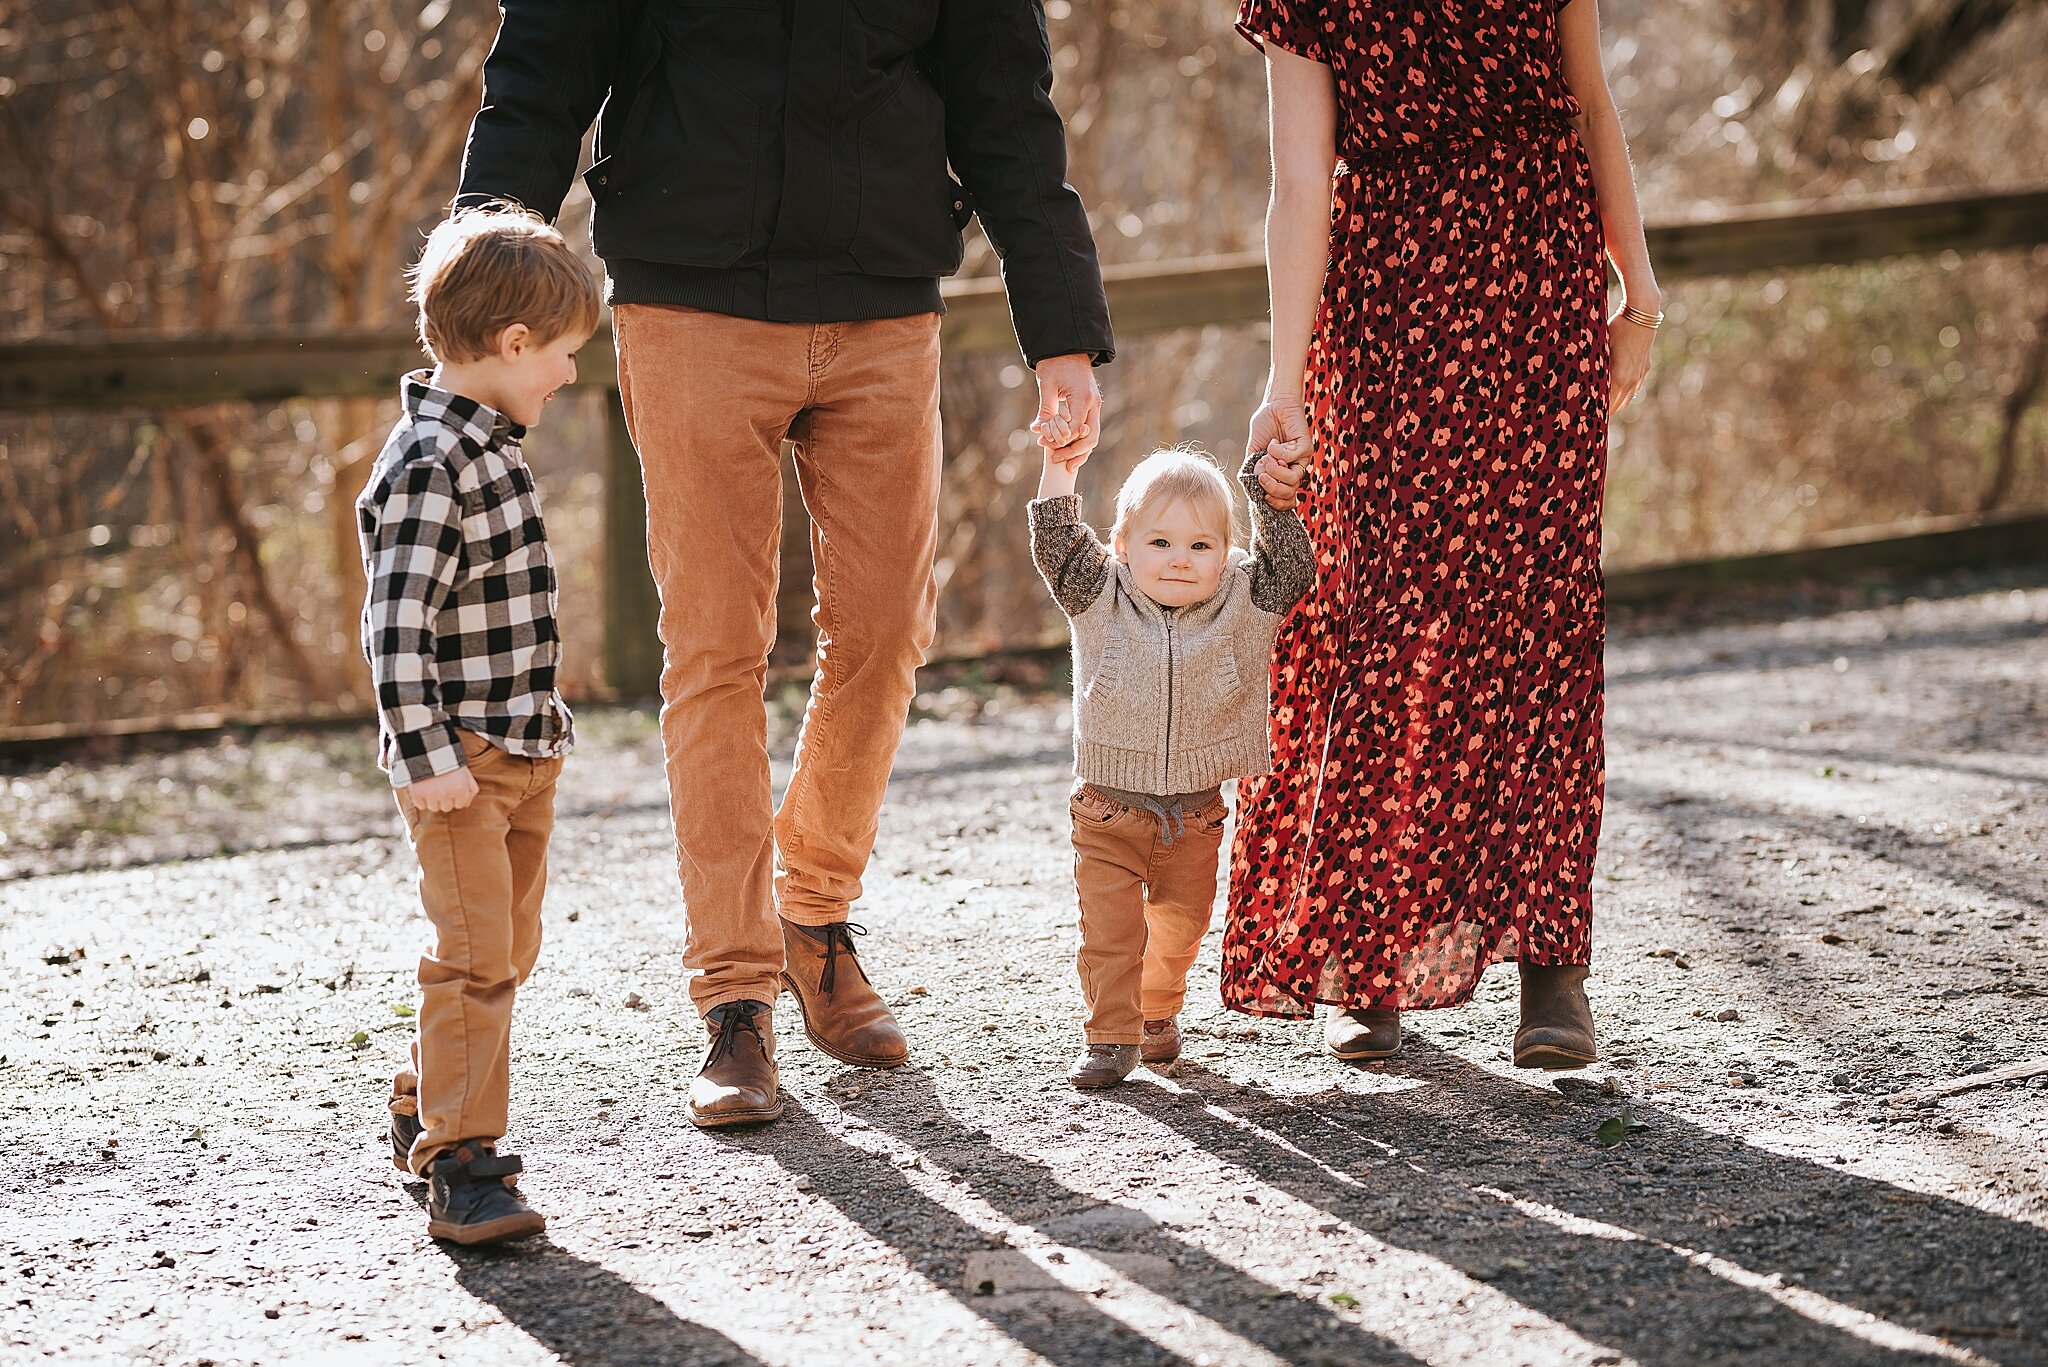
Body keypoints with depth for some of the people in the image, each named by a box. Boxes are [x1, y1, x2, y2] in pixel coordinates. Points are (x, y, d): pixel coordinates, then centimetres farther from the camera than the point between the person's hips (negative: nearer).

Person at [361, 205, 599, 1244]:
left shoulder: (491, 445, 13)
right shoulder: (427, 467, -19)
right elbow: (394, 625, -23)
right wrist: (426, 757, -25)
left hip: (521, 751, 10)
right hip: (459, 764, -10)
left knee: (508, 952, 17)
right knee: (473, 957, -12)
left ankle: (424, 1111, 33)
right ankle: (460, 1166, -9)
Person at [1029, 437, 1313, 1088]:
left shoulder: (1241, 606, -4)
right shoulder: (1100, 601, -6)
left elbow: (1290, 569, -8)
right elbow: (1058, 546, -12)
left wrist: (1273, 499, -19)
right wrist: (1060, 471, -17)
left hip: (1195, 814, 2)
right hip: (1109, 809, -2)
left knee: (1180, 926, 15)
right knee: (1109, 929, -4)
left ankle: (1159, 1011, 37)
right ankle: (1111, 1035, 4)